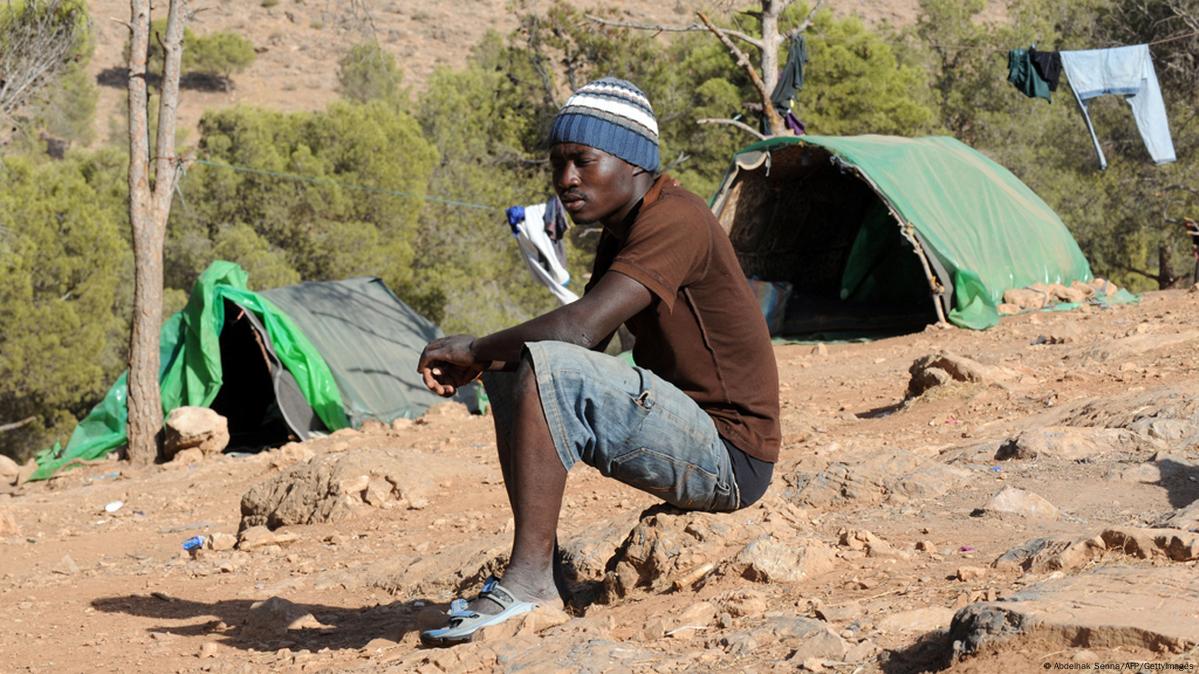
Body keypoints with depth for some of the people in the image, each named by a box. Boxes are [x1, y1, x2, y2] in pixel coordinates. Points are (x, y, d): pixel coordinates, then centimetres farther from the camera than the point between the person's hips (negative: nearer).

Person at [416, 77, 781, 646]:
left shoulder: (673, 220, -18)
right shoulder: (620, 230, 14)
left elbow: (581, 328, -29)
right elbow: (586, 341, 16)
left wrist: (474, 349, -14)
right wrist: (481, 361, -3)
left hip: (730, 458, -10)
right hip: (687, 438, 10)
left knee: (544, 366, -26)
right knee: (508, 373, 11)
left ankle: (529, 581, -24)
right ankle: (540, 575, 4)